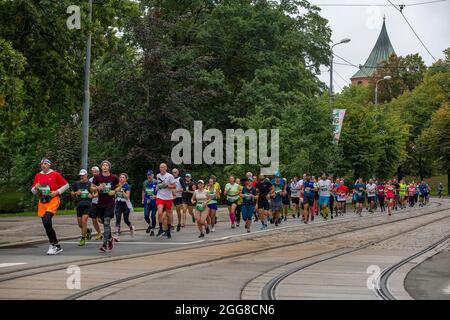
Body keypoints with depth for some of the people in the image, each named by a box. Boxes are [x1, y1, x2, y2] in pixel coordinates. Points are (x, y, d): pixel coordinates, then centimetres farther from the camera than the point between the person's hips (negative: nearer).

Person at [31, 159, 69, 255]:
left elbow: (66, 185, 4)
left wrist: (57, 192, -8)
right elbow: (33, 191, 17)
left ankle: (52, 244, -12)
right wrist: (36, 188, -5)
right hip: (42, 202, 6)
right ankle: (57, 247, 18)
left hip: (53, 201, -6)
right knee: (46, 224, 5)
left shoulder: (55, 174, -1)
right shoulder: (38, 176, 12)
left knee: (46, 221, -24)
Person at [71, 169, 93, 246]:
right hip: (79, 205, 4)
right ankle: (88, 230, 37)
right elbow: (72, 193, 20)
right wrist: (75, 193, -2)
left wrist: (92, 195, -12)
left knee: (84, 221, -16)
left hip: (87, 205, -4)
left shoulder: (90, 184, 1)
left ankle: (83, 239, -6)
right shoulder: (76, 184, 10)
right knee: (79, 223, 6)